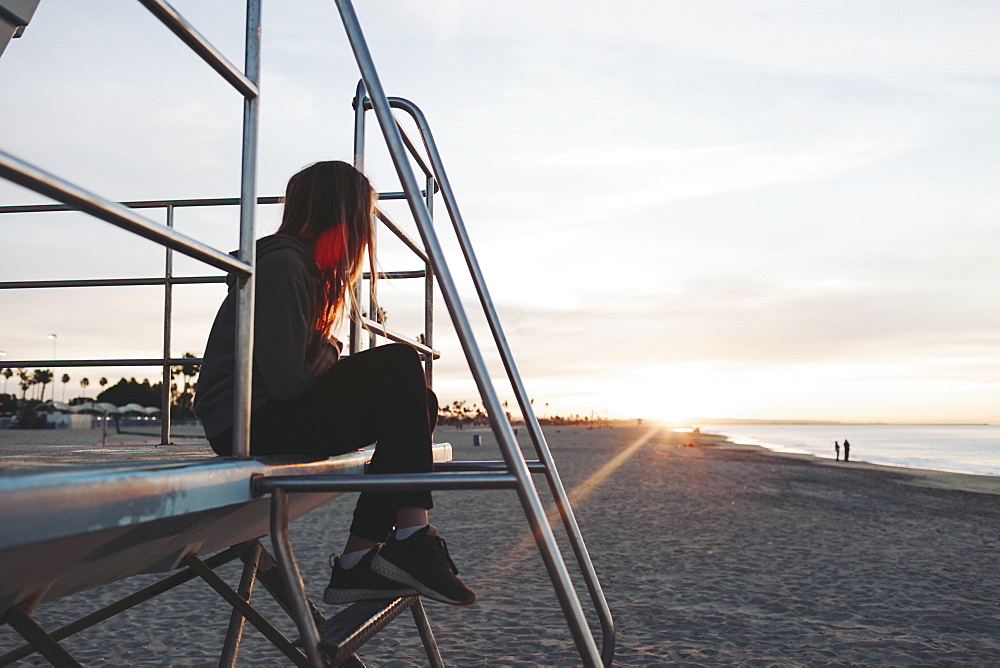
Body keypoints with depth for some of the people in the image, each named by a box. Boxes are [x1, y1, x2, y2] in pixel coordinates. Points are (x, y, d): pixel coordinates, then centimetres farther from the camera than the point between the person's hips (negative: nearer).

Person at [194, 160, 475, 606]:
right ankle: (411, 537, -19)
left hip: (277, 415, 10)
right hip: (248, 425, -10)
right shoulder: (282, 265, -15)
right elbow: (286, 382, -20)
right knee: (401, 366, -20)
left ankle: (358, 562, -7)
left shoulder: (310, 265, 16)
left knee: (417, 403, 1)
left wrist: (327, 347, 0)